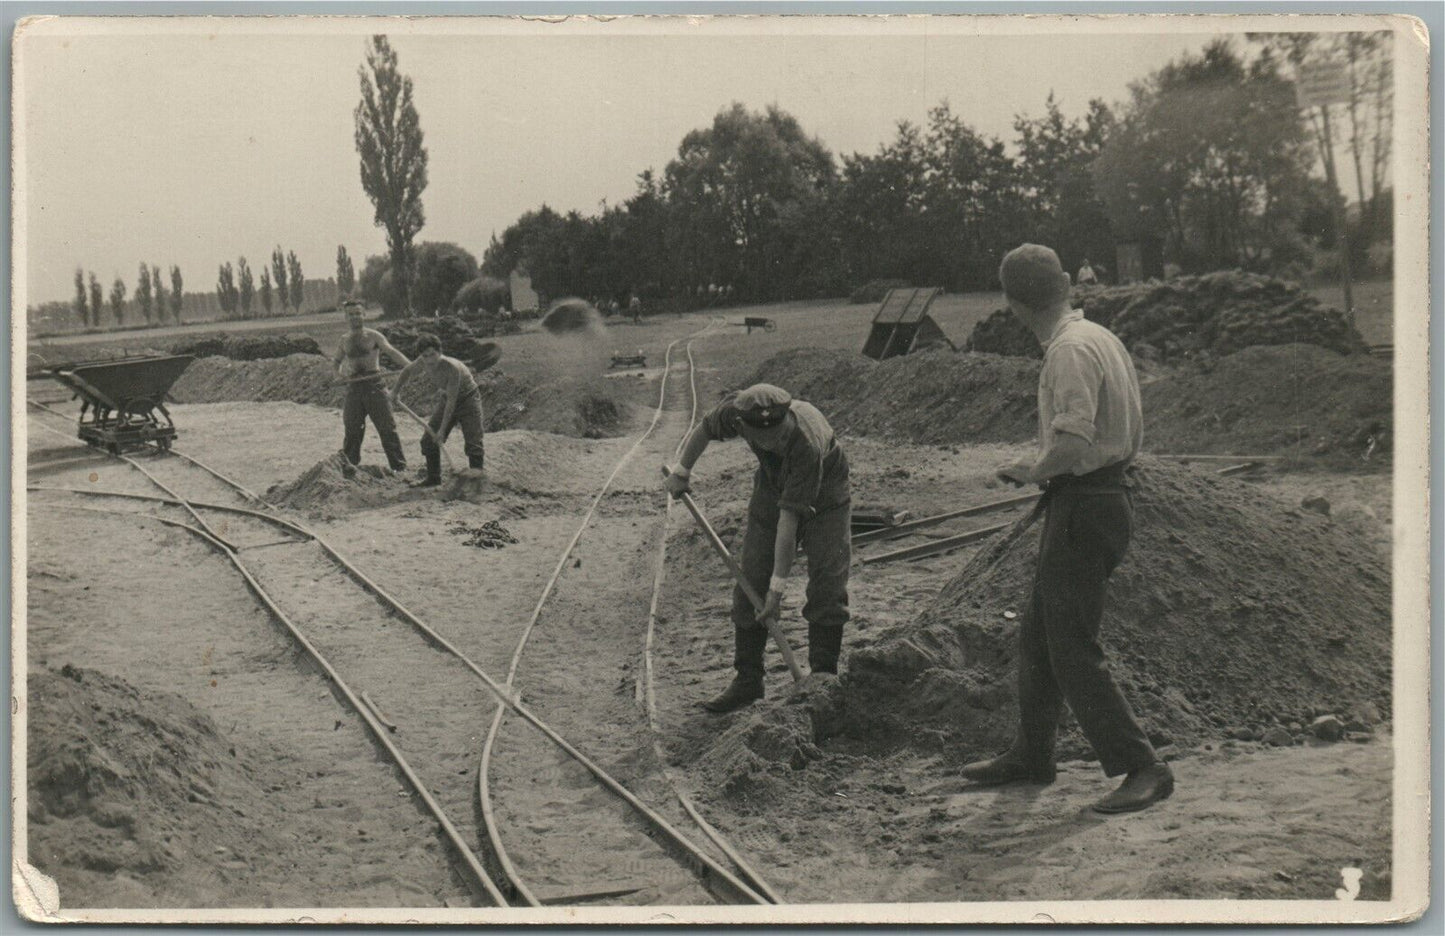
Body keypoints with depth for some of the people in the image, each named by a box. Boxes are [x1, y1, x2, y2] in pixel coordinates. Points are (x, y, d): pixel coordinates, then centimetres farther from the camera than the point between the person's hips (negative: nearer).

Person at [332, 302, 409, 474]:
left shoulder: (373, 336, -1)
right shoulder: (345, 341, 12)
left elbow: (391, 351, -16)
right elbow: (336, 360, 29)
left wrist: (409, 366, -33)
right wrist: (339, 373, 6)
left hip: (374, 386, -4)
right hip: (353, 387, 4)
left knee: (387, 427, -5)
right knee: (351, 430, 6)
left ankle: (399, 466, -2)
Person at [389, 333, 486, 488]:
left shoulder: (452, 367, -37)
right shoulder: (424, 362, -18)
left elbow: (451, 401, -34)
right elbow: (407, 370, 8)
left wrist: (442, 430, -32)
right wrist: (396, 391, 11)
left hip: (467, 399, -7)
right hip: (446, 399, 7)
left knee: (473, 443, -15)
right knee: (428, 439, 4)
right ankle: (433, 477, 17)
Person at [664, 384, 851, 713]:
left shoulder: (808, 442, -42)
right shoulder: (735, 411, -30)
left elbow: (789, 518, -39)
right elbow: (704, 429, -2)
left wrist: (778, 586, -34)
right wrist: (681, 470, 11)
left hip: (823, 498, -4)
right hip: (771, 491, 4)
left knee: (828, 586, -15)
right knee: (749, 586, -1)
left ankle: (823, 675, -6)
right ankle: (747, 680, 5)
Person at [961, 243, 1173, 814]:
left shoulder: (1070, 350, -18)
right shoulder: (1101, 338, 13)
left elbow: (1072, 443, -29)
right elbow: (1132, 438, 19)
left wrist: (1031, 472, -11)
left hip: (1082, 506, -10)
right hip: (1106, 494, 10)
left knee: (1073, 652, -6)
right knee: (1037, 638, 18)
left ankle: (1143, 769, -3)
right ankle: (1031, 756, 29)